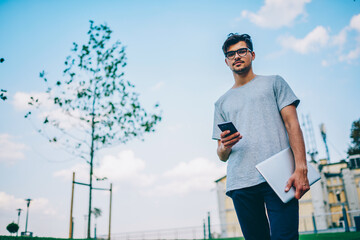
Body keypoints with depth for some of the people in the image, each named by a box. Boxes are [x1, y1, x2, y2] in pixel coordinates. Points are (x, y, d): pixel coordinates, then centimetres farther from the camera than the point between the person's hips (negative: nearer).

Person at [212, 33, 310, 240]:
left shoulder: (273, 83, 17)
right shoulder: (222, 102, 23)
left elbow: (292, 124, 4)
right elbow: (222, 156, 20)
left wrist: (301, 169, -11)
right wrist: (225, 147, -6)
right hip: (241, 184, 3)